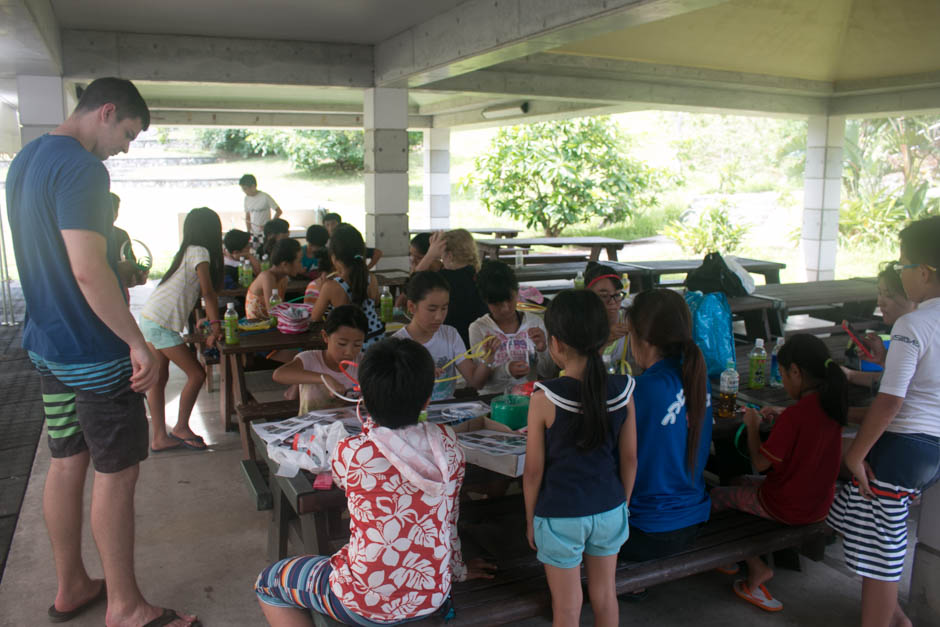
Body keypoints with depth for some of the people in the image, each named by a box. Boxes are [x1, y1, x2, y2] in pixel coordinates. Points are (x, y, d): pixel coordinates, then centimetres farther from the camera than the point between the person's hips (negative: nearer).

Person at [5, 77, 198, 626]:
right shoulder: (80, 167, -19)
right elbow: (88, 270, -26)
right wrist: (138, 343, -21)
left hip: (48, 343, 10)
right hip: (93, 352, -10)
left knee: (67, 462, 17)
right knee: (117, 473, 0)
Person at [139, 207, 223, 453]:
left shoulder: (188, 251, 15)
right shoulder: (200, 252, -11)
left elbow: (193, 291, 16)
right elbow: (208, 292, -19)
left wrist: (206, 323, 14)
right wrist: (216, 325, -16)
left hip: (150, 318, 9)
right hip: (162, 323, -9)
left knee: (159, 378, 11)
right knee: (196, 374, -2)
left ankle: (159, 438, 16)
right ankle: (181, 428, 11)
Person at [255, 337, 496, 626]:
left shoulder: (350, 452, -20)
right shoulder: (446, 442, -10)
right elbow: (449, 518, 3)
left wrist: (370, 423, 16)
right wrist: (457, 568, 20)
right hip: (432, 597, 6)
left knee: (267, 585, 19)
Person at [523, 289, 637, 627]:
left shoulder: (545, 398, -20)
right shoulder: (622, 391, -10)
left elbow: (534, 470, -12)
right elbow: (629, 458, 0)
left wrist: (530, 520, 3)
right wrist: (623, 505, 15)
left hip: (561, 516, -3)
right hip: (609, 509, 3)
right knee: (605, 595, 22)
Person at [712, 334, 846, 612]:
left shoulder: (793, 416, -28)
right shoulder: (831, 404, -4)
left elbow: (761, 463, -19)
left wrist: (752, 425, -7)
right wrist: (782, 416, 9)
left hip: (786, 507, -9)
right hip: (820, 504, 9)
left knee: (717, 496, 6)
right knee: (743, 482, 27)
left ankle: (756, 568, 12)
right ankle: (756, 567, 26)